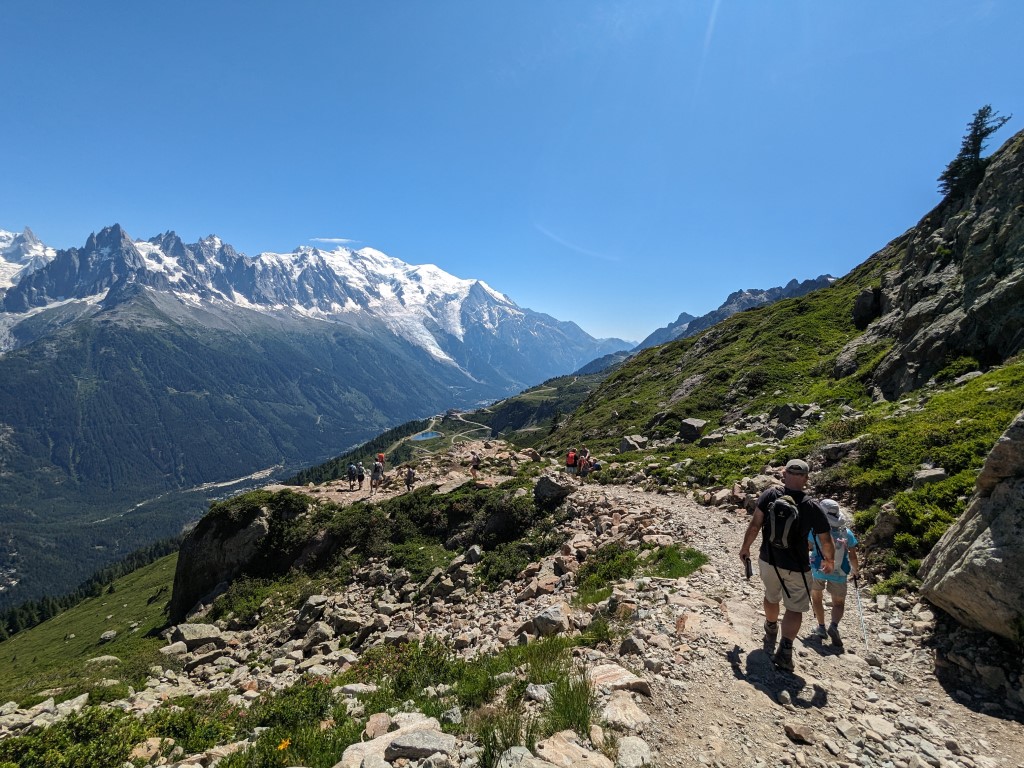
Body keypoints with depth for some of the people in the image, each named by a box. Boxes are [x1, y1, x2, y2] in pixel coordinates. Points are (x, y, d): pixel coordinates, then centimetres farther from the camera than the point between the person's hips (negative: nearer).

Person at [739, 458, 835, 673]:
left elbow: (754, 525, -12)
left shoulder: (770, 494, -11)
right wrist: (829, 561, 15)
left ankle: (771, 631, 47)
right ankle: (785, 649, -3)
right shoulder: (812, 507, -13)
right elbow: (826, 541, -5)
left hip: (768, 560, 3)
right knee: (795, 609, 10)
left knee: (771, 597, 26)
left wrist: (745, 547, 3)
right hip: (796, 567, -2)